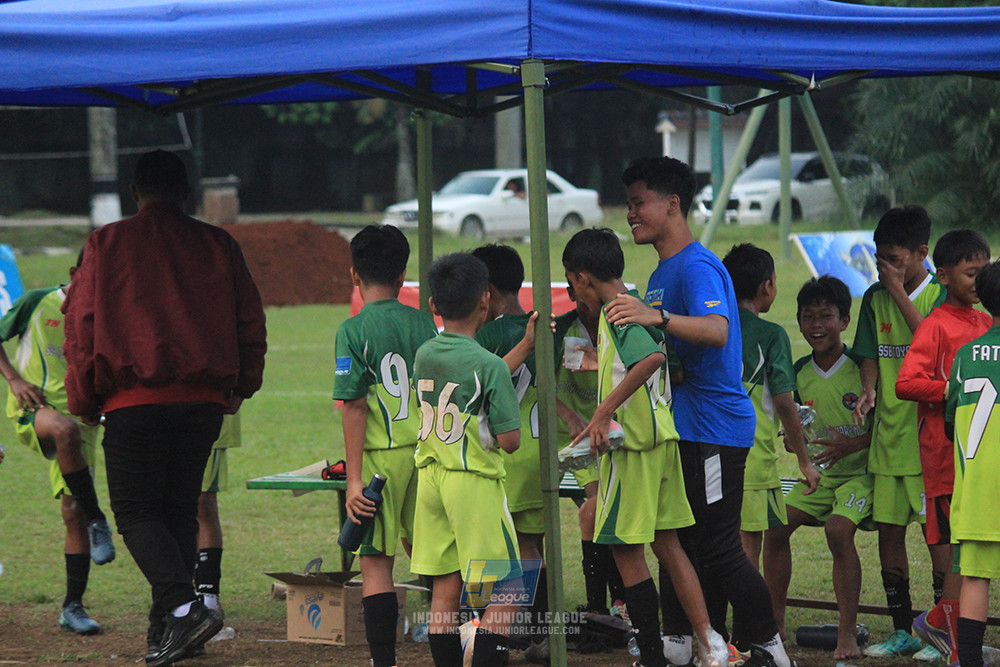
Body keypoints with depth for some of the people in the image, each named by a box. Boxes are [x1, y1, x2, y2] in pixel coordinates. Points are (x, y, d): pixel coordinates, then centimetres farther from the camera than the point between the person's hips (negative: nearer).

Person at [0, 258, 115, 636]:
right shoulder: (37, 303, 0)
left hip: (81, 416, 3)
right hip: (31, 409, -3)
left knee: (74, 510, -5)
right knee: (65, 430, -39)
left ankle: (73, 607, 5)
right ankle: (98, 521, -27)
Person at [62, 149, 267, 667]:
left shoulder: (107, 244, 1)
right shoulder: (218, 245, 8)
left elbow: (80, 325, 0)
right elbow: (250, 321, 11)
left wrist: (83, 401, 7)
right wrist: (240, 386, 22)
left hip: (134, 401, -4)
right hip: (204, 401, 4)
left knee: (136, 513, 0)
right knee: (180, 512, 13)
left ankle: (183, 607, -21)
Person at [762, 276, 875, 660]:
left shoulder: (861, 368, -13)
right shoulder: (799, 372, 4)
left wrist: (854, 443, -25)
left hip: (859, 471, -6)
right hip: (817, 473, 6)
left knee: (838, 530, -28)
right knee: (776, 527, -9)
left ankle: (848, 635, -20)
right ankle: (775, 623, 6)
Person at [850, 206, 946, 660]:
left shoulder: (941, 295, -4)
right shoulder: (875, 298, 11)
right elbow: (870, 354, 13)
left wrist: (899, 292, -14)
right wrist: (869, 390, -6)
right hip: (888, 431, 5)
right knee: (888, 528, 6)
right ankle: (902, 631, 16)